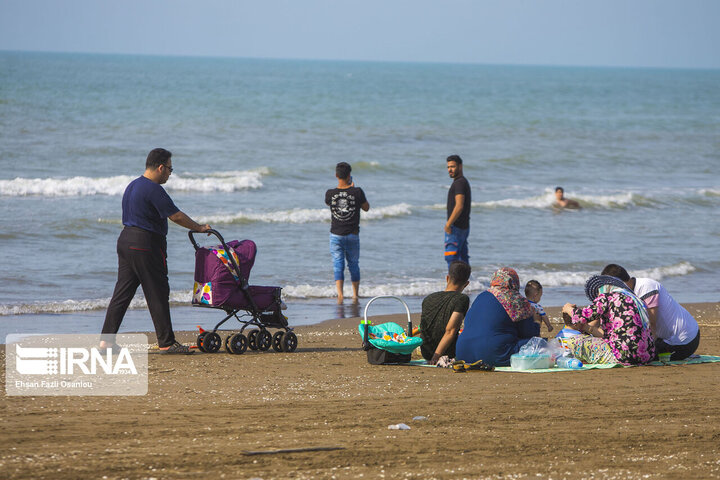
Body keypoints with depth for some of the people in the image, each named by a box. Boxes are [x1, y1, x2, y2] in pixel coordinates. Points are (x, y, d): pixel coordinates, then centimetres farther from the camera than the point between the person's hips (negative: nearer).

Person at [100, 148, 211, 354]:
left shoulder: (132, 186, 15)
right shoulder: (153, 190, -15)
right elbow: (176, 216, -15)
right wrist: (199, 228, -3)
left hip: (126, 239, 9)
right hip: (145, 245, -9)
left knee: (122, 293, 9)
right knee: (158, 295, -4)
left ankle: (107, 339, 7)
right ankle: (167, 342, -1)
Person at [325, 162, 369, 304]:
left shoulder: (330, 193, -10)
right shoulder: (357, 192, -12)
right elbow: (366, 207, 5)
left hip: (336, 235, 0)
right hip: (352, 235, 0)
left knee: (338, 265, 1)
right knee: (354, 264, 16)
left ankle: (340, 293, -16)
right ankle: (355, 295, 24)